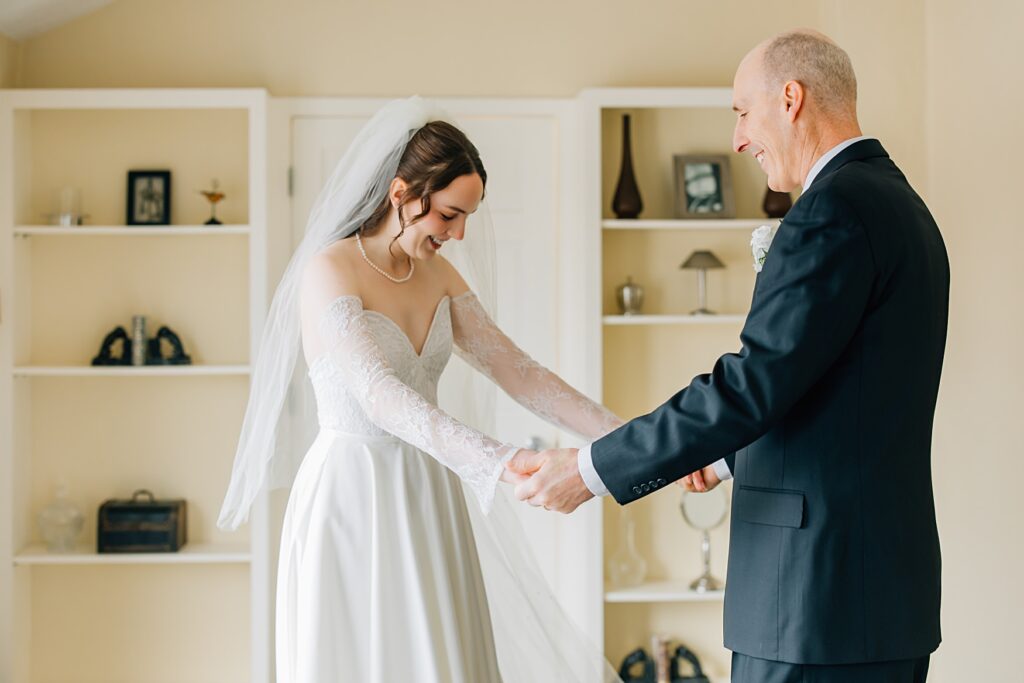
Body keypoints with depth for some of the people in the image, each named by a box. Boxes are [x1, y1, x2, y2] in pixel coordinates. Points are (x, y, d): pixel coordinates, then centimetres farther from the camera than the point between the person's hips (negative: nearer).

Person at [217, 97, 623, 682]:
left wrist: (622, 436, -5)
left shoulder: (437, 274, 7)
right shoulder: (330, 270, -15)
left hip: (425, 499, 7)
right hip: (354, 499, -7)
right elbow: (378, 394, -27)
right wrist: (501, 464, -38)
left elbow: (514, 369, 5)